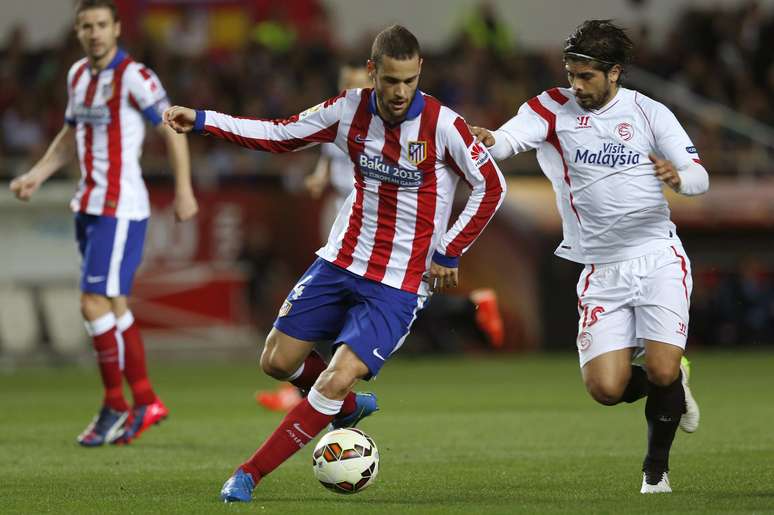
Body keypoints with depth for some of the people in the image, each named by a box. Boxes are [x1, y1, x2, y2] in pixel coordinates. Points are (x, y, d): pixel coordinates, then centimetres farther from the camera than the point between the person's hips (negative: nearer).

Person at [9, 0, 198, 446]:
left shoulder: (134, 78, -12)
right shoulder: (78, 75, 12)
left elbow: (173, 128, -10)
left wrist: (184, 189, -14)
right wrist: (37, 176, 12)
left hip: (121, 209, -8)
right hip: (89, 206, 8)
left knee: (96, 304, -11)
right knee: (114, 308, 10)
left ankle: (115, 407, -1)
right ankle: (147, 403, 18)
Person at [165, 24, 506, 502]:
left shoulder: (443, 125, -17)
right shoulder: (350, 110, -5)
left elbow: (491, 186, -6)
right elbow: (280, 135, 6)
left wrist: (448, 253, -6)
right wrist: (202, 121, 0)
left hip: (401, 284, -5)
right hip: (341, 261, 5)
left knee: (336, 381, -17)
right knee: (278, 362, 8)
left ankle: (249, 475, -6)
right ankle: (350, 408, 37)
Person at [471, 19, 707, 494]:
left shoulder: (648, 113, 1)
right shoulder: (554, 108, 0)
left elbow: (700, 177, -2)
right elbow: (508, 140, -17)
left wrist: (678, 176, -25)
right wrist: (486, 139, -41)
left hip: (659, 259, -1)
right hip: (602, 272, 1)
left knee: (661, 370, -18)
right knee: (605, 388, -11)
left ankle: (657, 468, 9)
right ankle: (671, 386, 24)